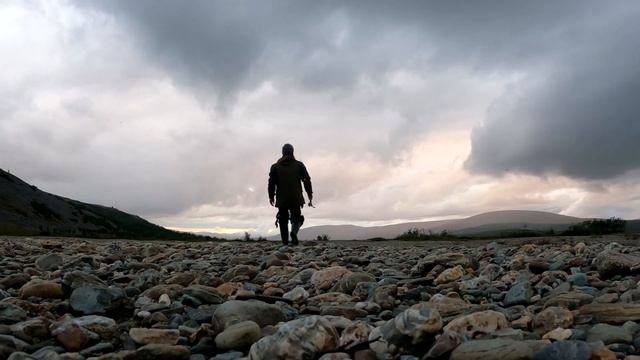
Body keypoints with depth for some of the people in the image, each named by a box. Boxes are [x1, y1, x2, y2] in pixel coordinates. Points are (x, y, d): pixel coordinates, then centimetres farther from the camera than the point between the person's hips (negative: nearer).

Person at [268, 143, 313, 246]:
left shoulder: (275, 166, 7)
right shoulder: (299, 165, 6)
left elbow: (271, 183, 4)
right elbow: (307, 180, 2)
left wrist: (271, 197, 11)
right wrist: (310, 195, 7)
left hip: (281, 200, 1)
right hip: (296, 199, -1)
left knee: (283, 220, 9)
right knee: (296, 218, 9)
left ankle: (285, 243, 2)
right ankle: (294, 231, -23)